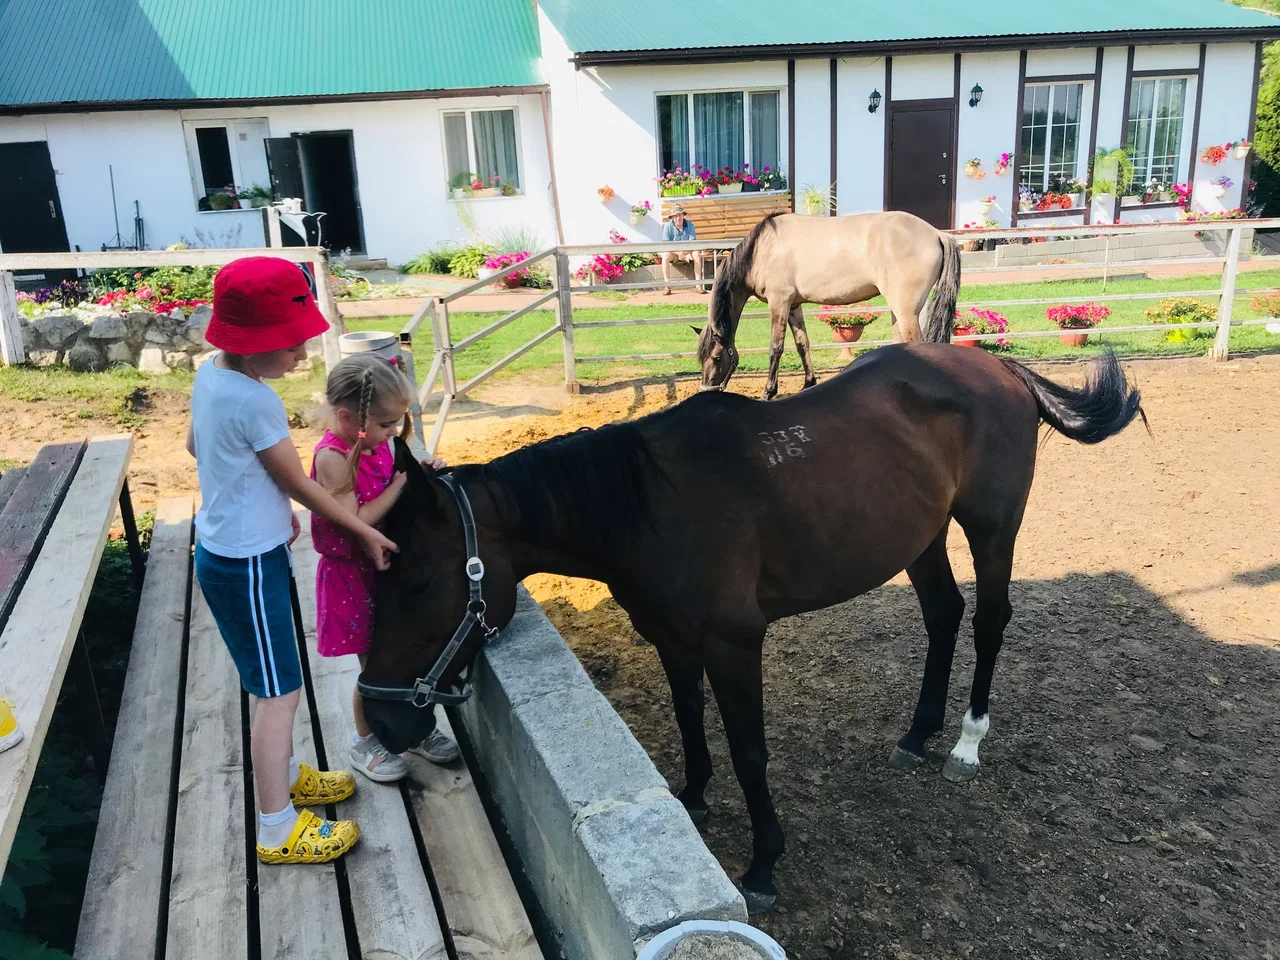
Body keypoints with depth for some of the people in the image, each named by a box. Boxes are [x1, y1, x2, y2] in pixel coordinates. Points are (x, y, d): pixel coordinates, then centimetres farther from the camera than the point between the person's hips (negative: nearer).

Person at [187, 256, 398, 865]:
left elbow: (195, 445, 16)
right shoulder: (255, 402, -27)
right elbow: (300, 484, -17)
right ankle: (277, 831, 16)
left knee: (271, 682, 24)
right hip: (247, 566, -9)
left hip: (224, 549, 9)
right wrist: (365, 531, -4)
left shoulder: (211, 372, 0)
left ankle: (284, 774, 43)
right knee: (280, 692, 3)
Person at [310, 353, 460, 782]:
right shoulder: (333, 457, -25)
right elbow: (354, 522, -28)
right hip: (354, 577, -7)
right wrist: (400, 485, -24)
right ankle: (365, 741, 31)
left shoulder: (378, 443, -2)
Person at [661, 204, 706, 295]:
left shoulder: (689, 225, -8)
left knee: (697, 254, -30)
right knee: (665, 256, -34)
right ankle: (667, 286, -34)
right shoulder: (668, 226, -11)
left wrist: (686, 252, -37)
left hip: (687, 252, 1)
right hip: (673, 252, -1)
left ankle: (699, 285, -31)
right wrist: (678, 252, -35)